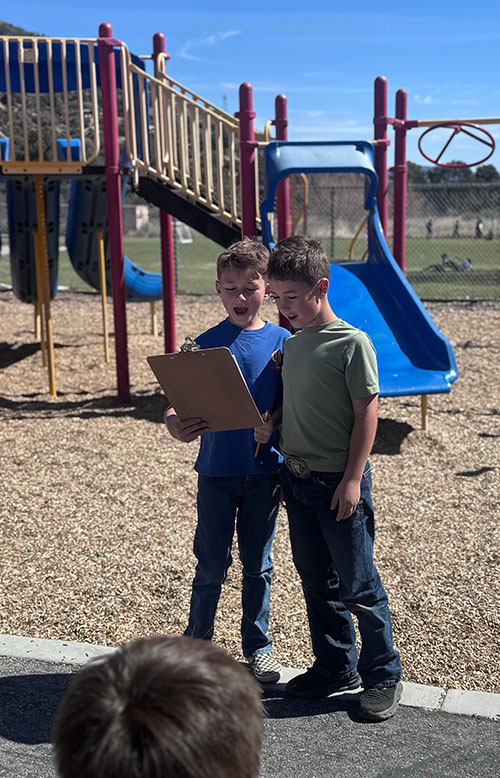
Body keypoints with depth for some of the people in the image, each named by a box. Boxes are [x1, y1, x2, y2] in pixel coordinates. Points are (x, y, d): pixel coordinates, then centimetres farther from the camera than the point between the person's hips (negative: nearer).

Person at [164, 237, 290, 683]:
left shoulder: (281, 342, 0)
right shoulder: (206, 344, -3)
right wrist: (175, 424, -27)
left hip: (264, 472, 1)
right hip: (216, 472, -1)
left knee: (258, 565, 13)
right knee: (211, 565, 9)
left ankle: (258, 646, 29)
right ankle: (197, 644, 28)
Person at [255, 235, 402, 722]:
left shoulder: (351, 342, -11)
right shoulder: (291, 344, 9)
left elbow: (366, 412, -12)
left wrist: (352, 479, -15)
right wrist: (269, 425, -1)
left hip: (338, 484, -7)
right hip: (296, 479, 7)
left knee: (358, 583, 3)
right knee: (316, 581, 15)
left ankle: (383, 676, 20)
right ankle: (336, 667, 31)